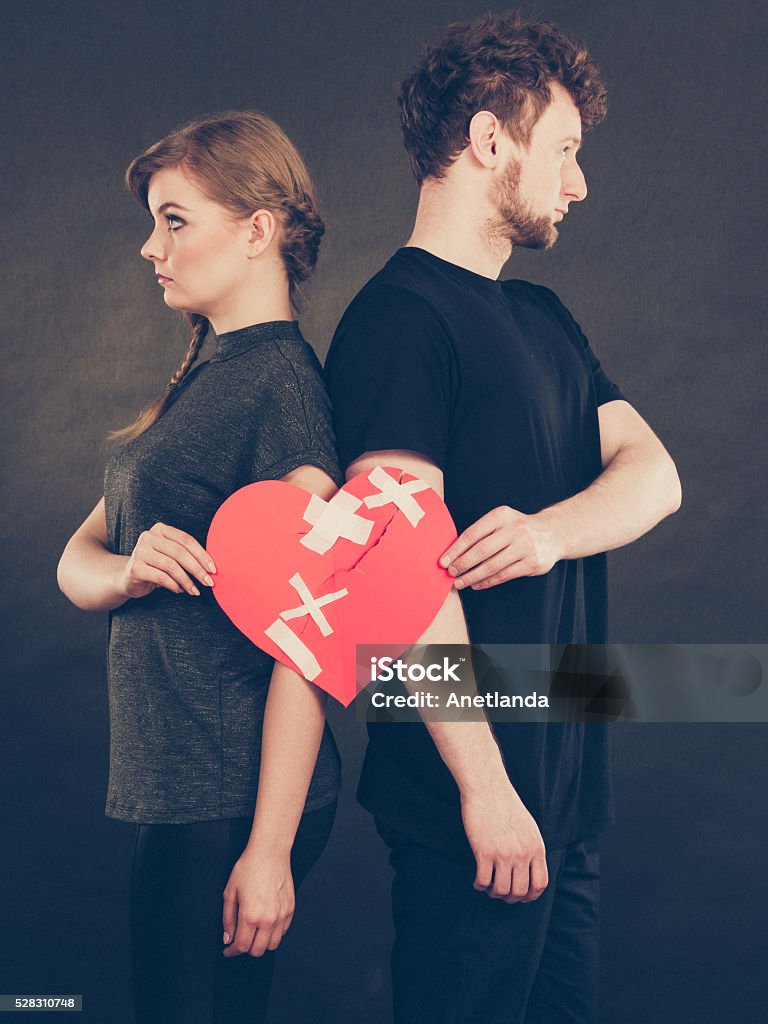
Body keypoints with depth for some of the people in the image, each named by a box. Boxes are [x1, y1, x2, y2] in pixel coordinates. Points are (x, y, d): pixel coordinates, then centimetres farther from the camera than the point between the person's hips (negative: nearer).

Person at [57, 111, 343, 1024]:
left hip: (232, 799, -9)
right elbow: (76, 560, 11)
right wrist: (127, 572, -13)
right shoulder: (199, 379, 15)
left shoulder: (281, 381, -14)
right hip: (173, 782, 9)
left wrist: (269, 848, -22)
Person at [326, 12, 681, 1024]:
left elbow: (653, 474, 5)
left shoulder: (544, 318, 16)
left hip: (568, 774, 8)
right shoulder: (400, 315, -13)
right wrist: (485, 788, -21)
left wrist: (549, 532, -17)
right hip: (475, 797, -8)